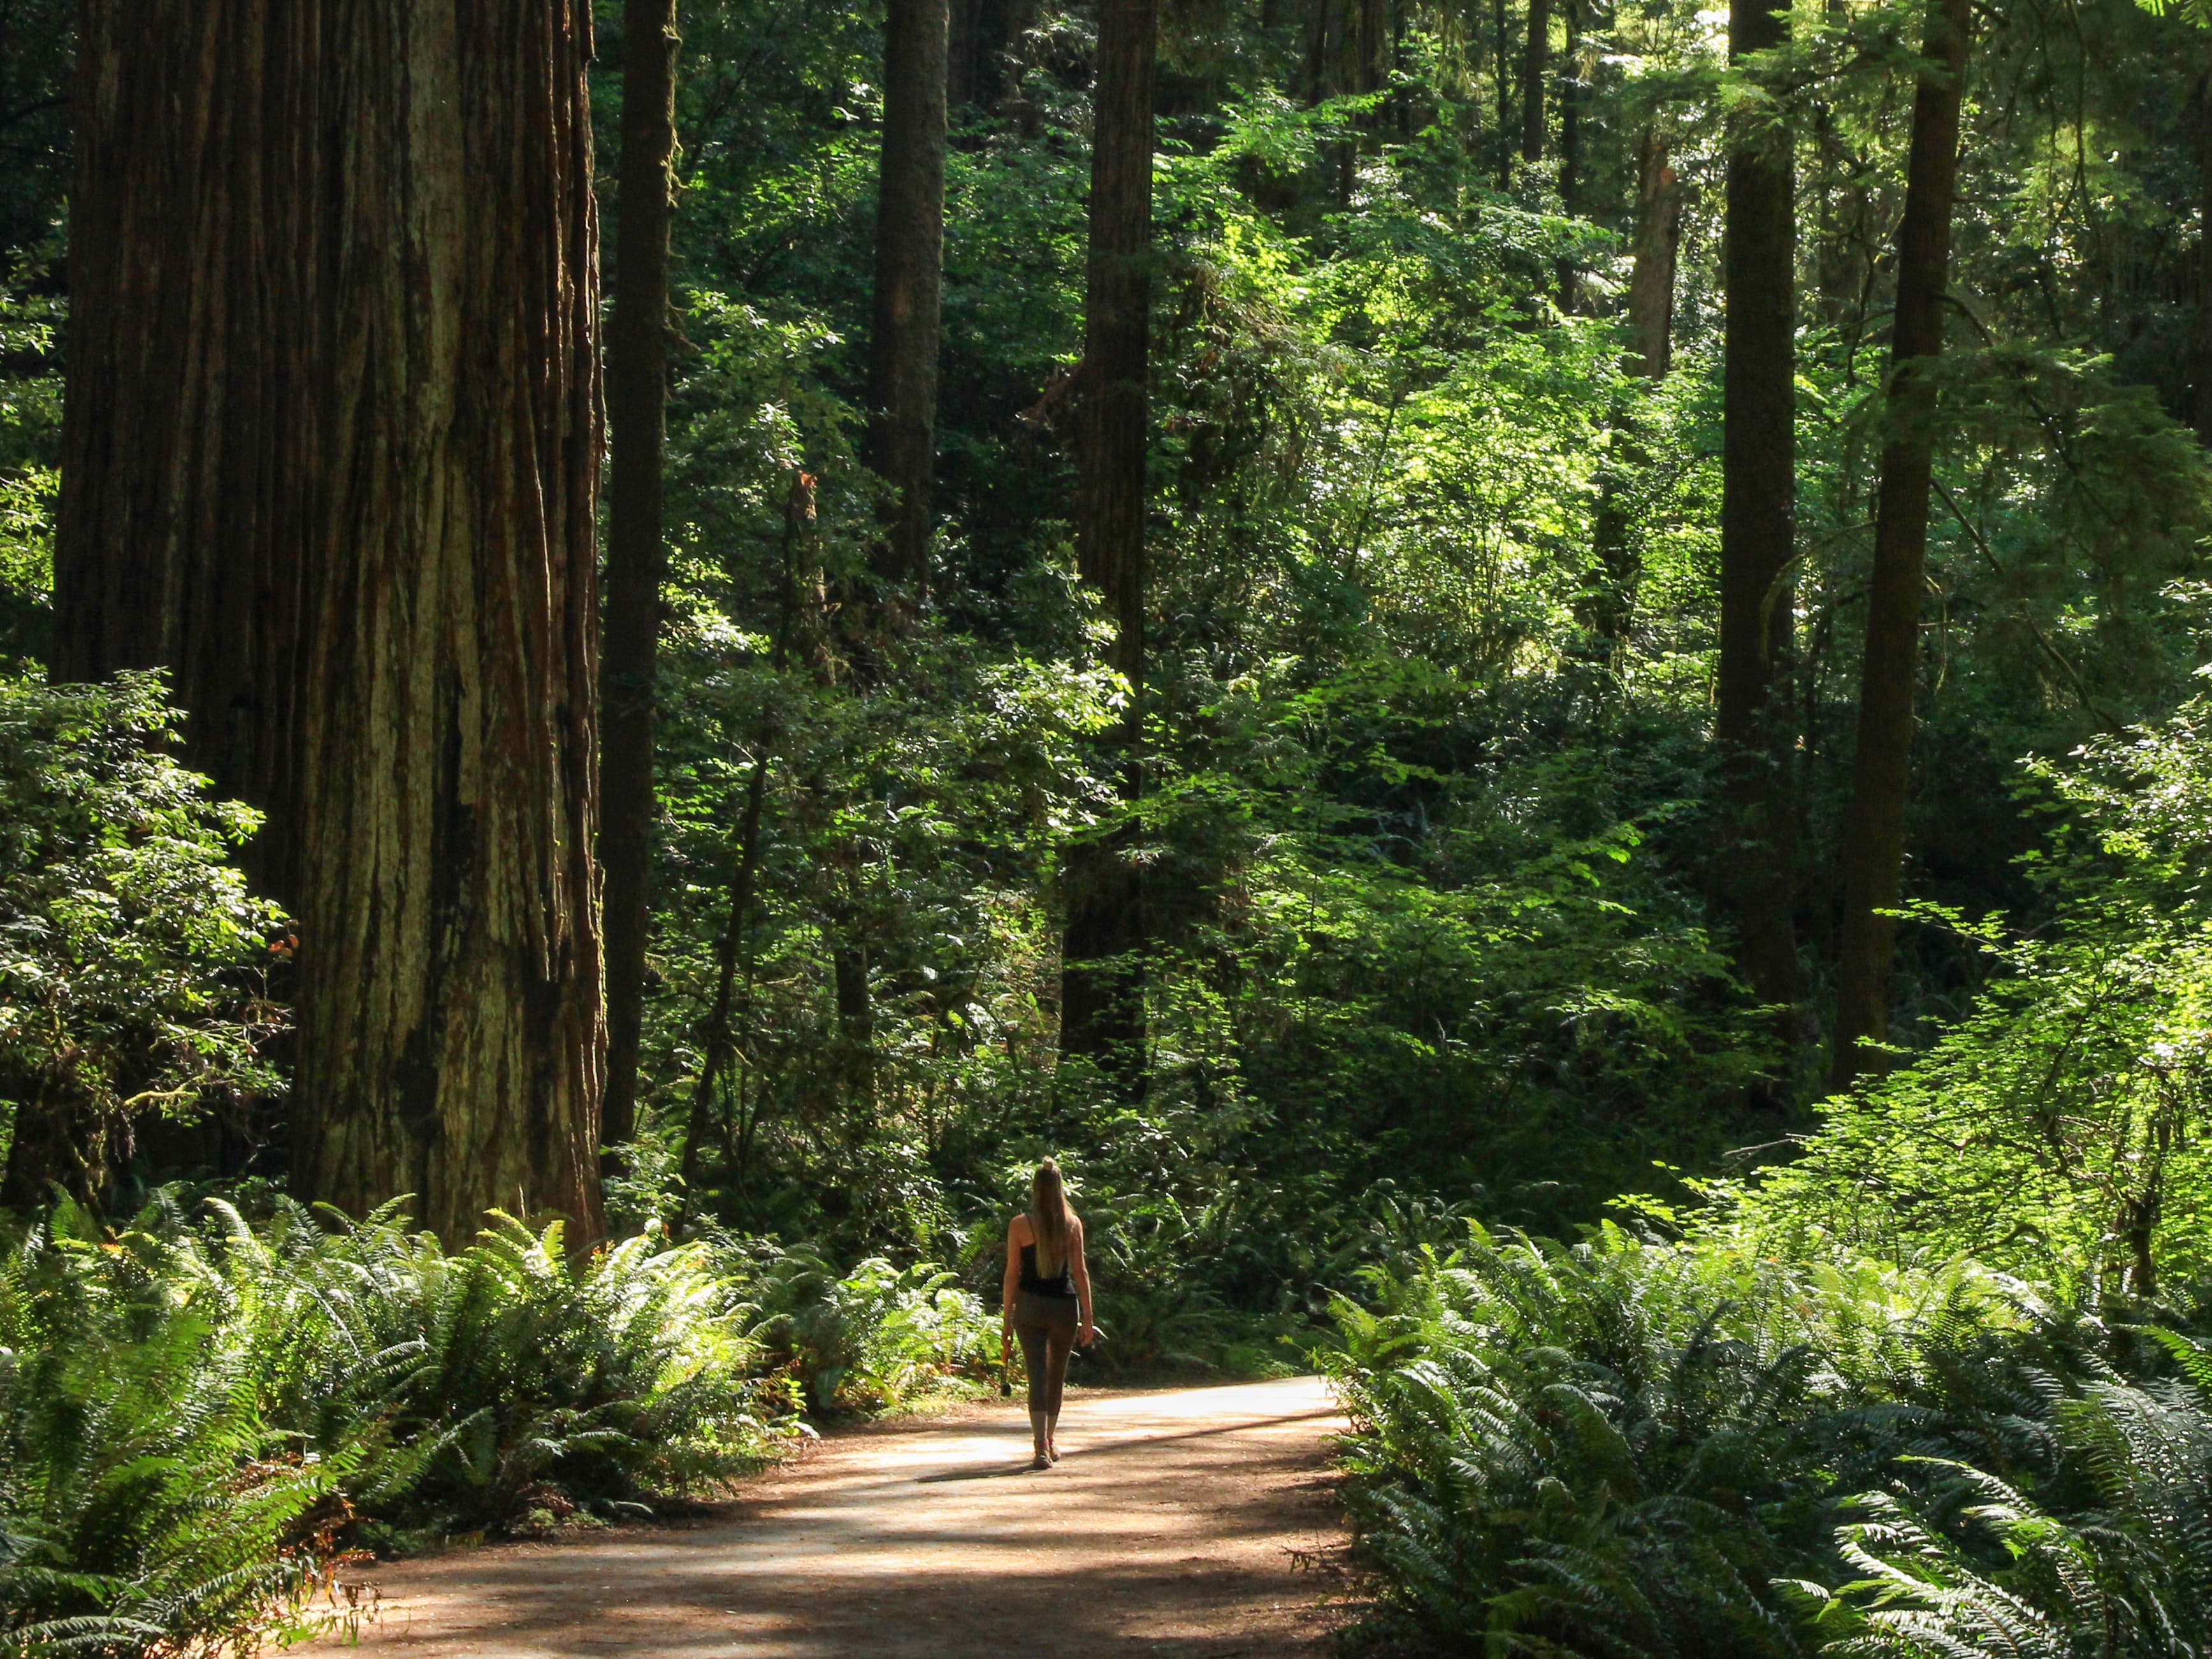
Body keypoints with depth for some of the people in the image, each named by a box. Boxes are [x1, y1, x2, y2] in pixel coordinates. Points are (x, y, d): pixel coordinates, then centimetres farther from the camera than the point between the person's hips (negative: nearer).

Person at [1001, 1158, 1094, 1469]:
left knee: (1037, 1375, -2)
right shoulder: (1073, 1223, -1)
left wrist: (1008, 1316, 5)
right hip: (1065, 1304, 2)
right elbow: (1080, 1272, -1)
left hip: (1030, 1304, -2)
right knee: (1057, 1375, 18)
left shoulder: (1020, 1225, -4)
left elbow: (1012, 1273, -3)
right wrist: (1087, 1318, 3)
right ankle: (1049, 1442, 33)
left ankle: (1042, 1449, -16)